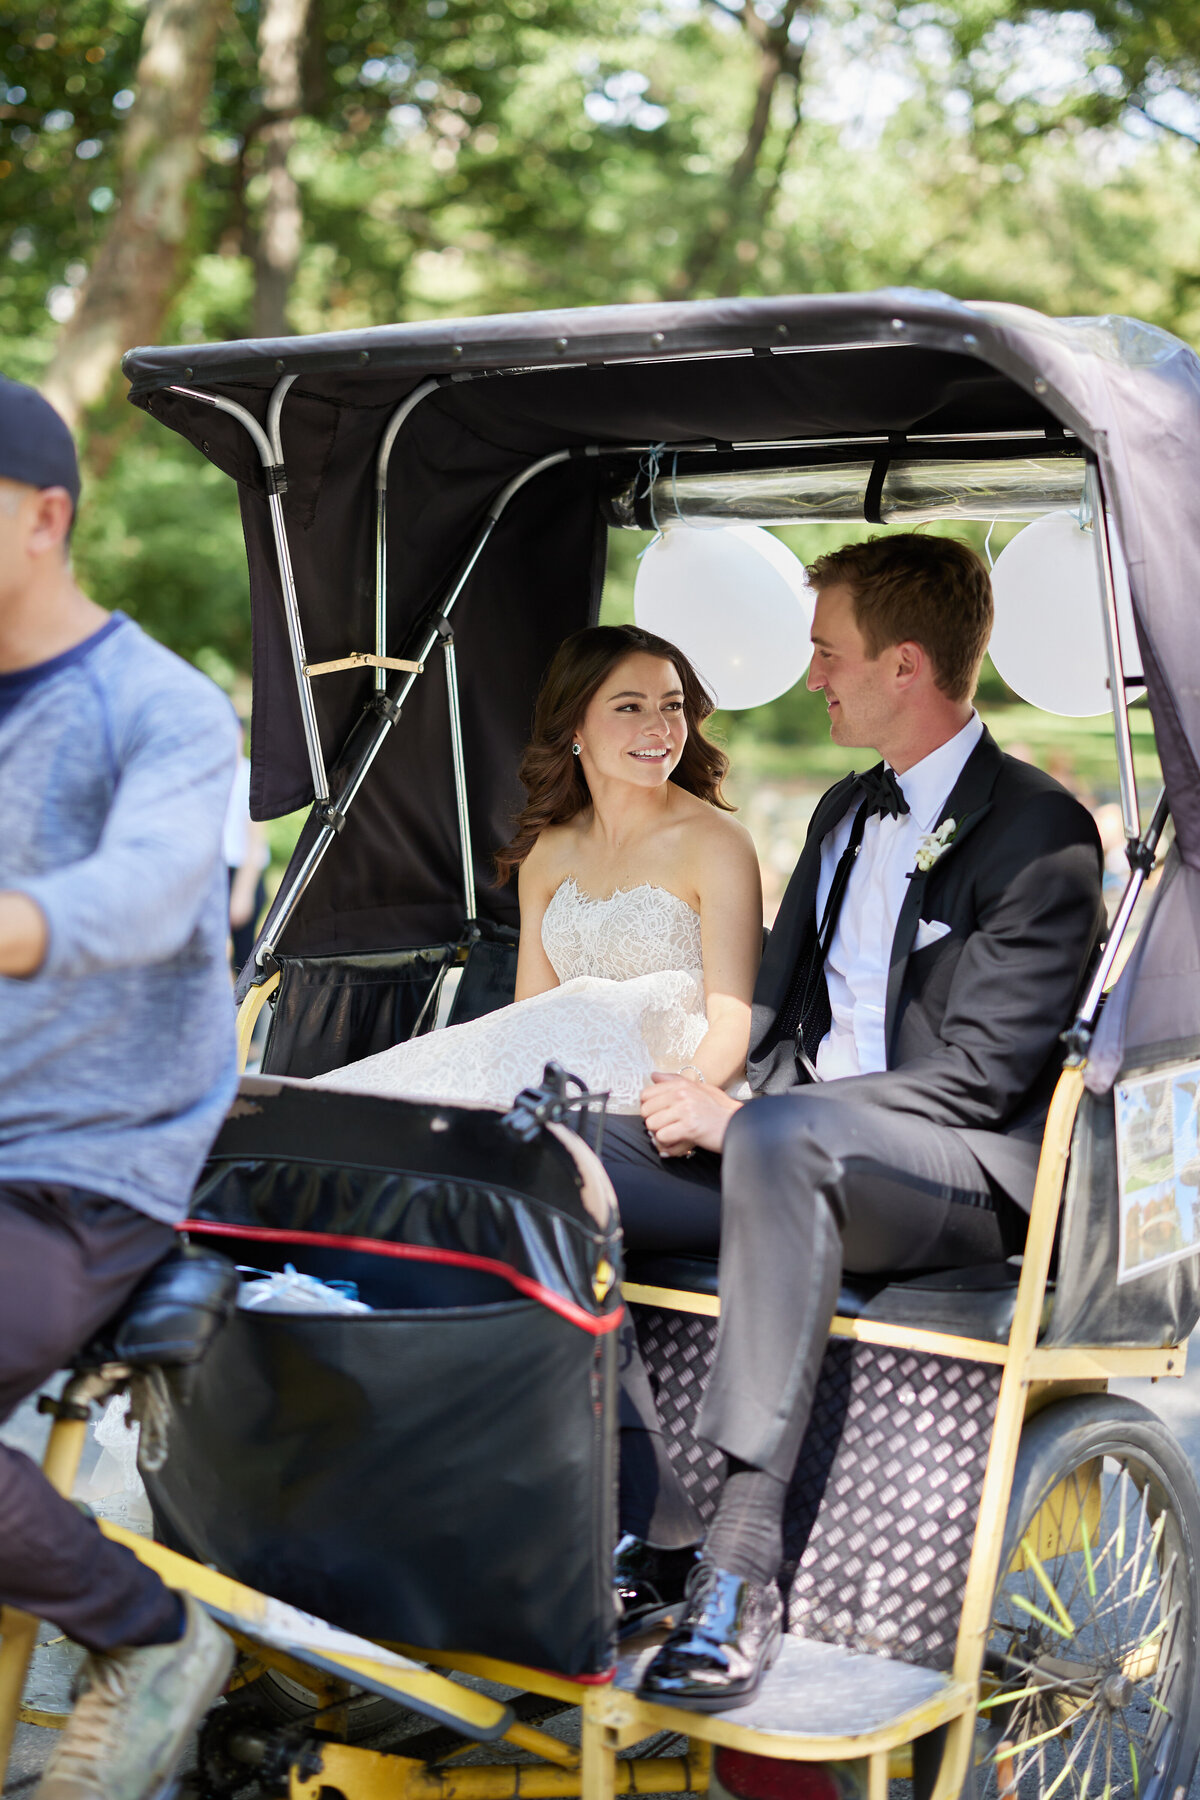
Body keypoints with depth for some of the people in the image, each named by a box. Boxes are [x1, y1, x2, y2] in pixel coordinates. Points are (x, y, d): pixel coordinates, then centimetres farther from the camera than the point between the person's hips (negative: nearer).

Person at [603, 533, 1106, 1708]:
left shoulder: (1039, 835, -8)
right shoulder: (846, 813, 20)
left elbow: (977, 1073, -16)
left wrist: (746, 1115, -21)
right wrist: (709, 1092, -1)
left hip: (968, 1175, -8)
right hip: (799, 1150, 8)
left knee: (782, 1139, -41)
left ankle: (742, 1566, -39)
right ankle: (655, 1528, -15)